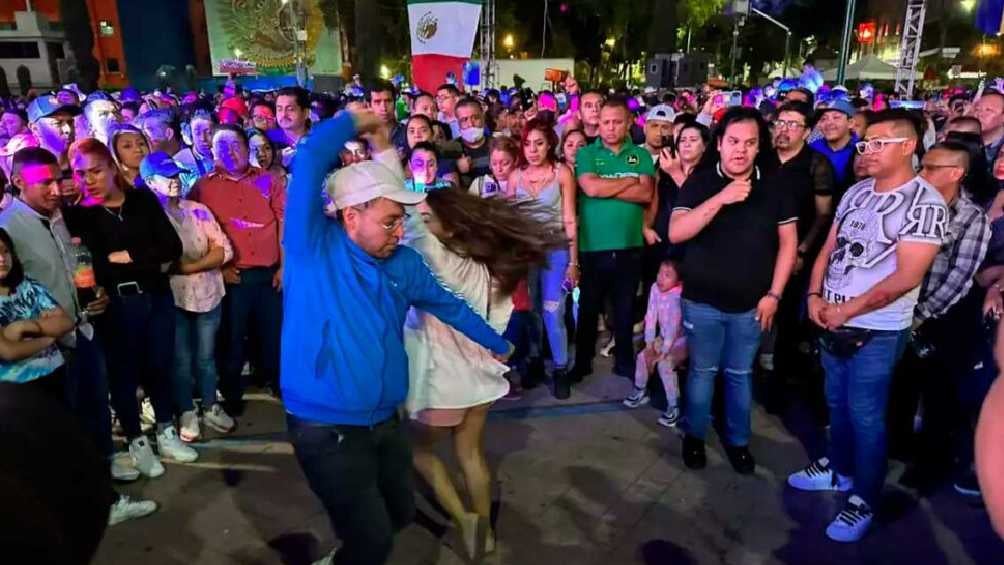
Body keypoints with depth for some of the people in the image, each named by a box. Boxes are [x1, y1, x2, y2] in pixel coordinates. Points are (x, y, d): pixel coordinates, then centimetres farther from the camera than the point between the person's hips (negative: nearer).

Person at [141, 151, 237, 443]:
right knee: (181, 359, 8)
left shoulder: (199, 210, 5)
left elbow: (224, 250, -2)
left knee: (206, 356, 14)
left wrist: (190, 267, -13)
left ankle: (211, 407, 28)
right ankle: (187, 413, 23)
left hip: (208, 293, 3)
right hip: (172, 297, -3)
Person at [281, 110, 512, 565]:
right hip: (326, 430, -6)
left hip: (383, 422, 7)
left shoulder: (404, 264, 2)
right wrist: (354, 122, -8)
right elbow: (311, 159, -24)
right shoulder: (313, 248, -14)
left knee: (400, 514, 24)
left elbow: (447, 304, 17)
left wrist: (496, 343, 28)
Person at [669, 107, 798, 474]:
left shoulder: (775, 187, 0)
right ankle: (694, 436, 30)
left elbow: (788, 242, 2)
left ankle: (738, 440, 33)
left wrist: (774, 294, -5)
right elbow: (675, 233, -18)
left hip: (750, 303, 2)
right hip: (702, 301, -1)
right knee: (703, 371, 11)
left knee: (740, 374, 15)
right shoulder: (699, 183, -6)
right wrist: (720, 199, -28)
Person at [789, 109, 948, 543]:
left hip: (877, 331, -6)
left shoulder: (925, 204, -13)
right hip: (833, 322, 6)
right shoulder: (856, 193, 6)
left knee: (864, 415, 3)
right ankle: (838, 469, 38)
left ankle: (864, 501, 19)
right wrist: (815, 295, -4)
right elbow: (829, 249, 10)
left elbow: (905, 278, -19)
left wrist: (848, 310, -17)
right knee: (837, 403, 18)